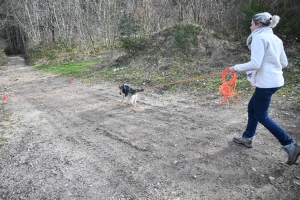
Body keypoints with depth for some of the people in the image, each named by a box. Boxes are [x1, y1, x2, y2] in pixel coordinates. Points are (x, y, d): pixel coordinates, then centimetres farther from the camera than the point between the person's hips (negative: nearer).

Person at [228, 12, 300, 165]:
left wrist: (236, 68, -11)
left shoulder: (259, 38, -14)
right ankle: (247, 138, 33)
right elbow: (284, 63, 14)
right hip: (274, 79, 9)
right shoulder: (276, 39, 13)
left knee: (262, 116, 3)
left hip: (266, 82, -9)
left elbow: (255, 63, -24)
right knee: (252, 108, 20)